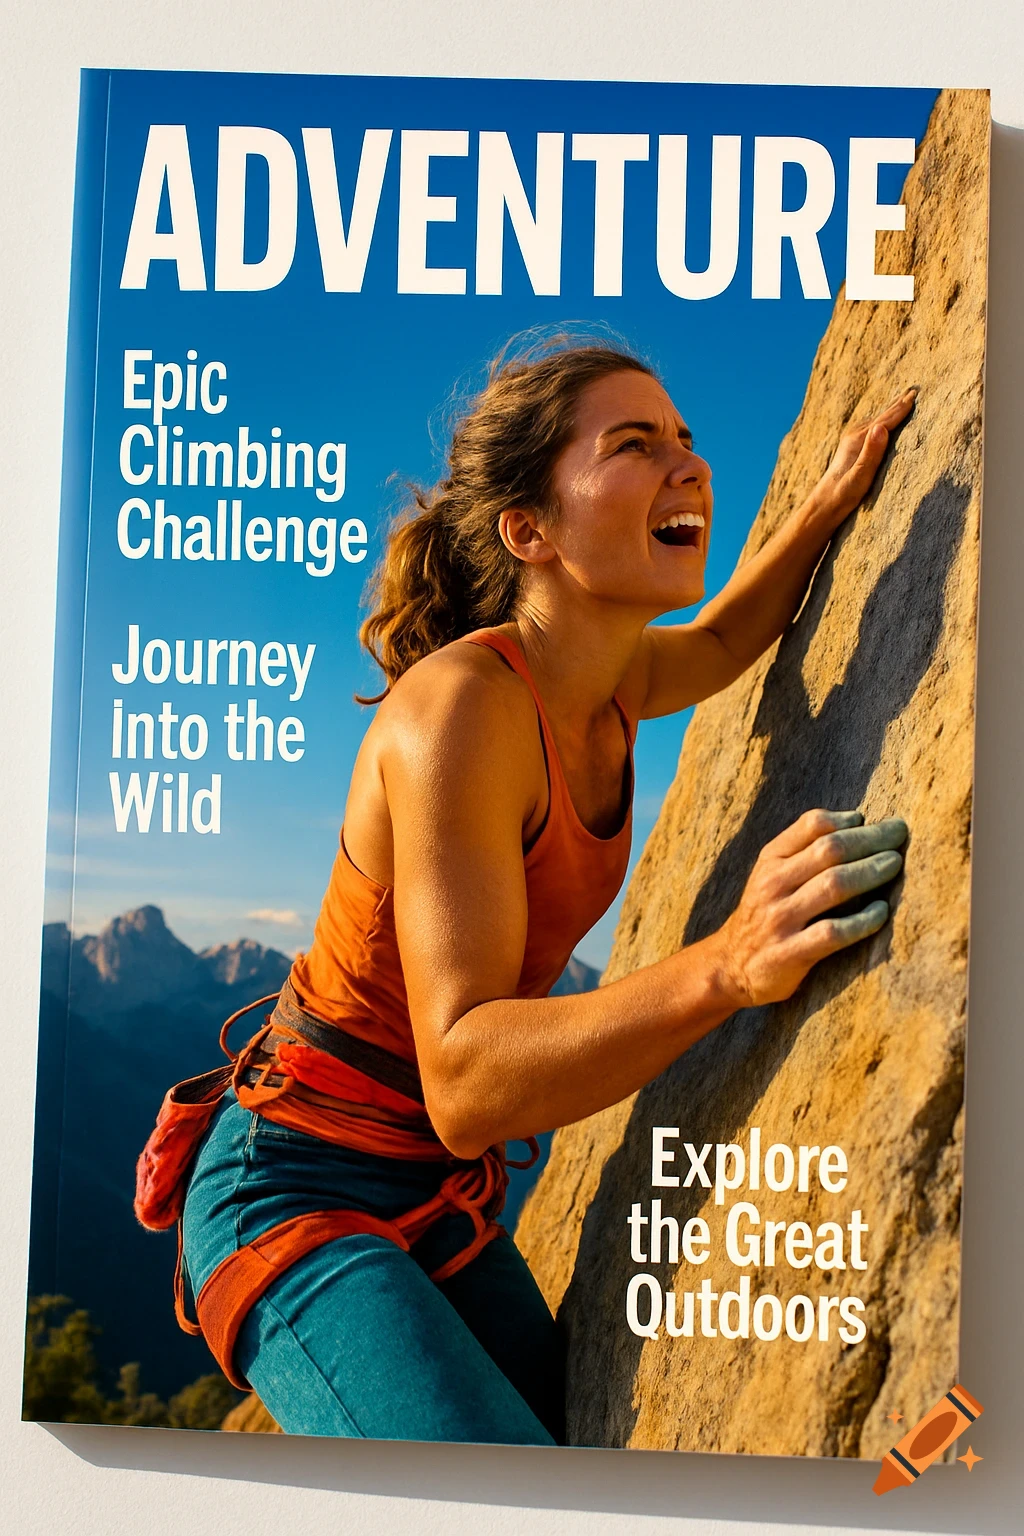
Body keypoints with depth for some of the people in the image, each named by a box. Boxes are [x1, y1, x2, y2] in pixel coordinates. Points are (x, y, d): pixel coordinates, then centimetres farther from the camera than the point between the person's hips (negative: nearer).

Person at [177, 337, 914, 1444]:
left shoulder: (608, 680, 0)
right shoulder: (460, 704, -25)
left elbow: (723, 642, 27)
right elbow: (463, 1083, -32)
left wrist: (830, 502, 13)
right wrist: (727, 966, -45)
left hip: (446, 1194, 9)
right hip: (300, 1192, -8)